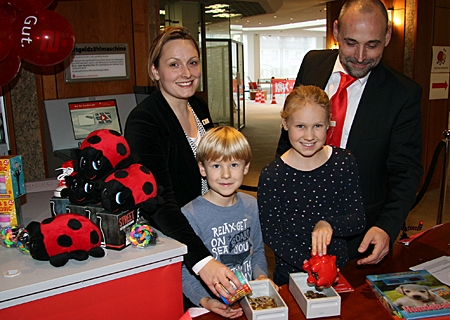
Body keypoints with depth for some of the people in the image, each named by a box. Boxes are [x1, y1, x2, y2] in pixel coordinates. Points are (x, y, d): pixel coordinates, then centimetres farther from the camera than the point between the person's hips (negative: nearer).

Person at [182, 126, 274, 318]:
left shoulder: (251, 205, 5)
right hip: (214, 307, -3)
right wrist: (205, 301, -23)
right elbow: (185, 272, -10)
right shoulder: (190, 215, -13)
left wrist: (261, 275, 0)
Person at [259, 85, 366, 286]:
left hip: (338, 270, 2)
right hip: (290, 274, -1)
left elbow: (358, 219, -2)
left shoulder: (344, 162, -2)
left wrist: (329, 224, -23)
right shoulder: (271, 175, -9)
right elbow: (270, 233, -8)